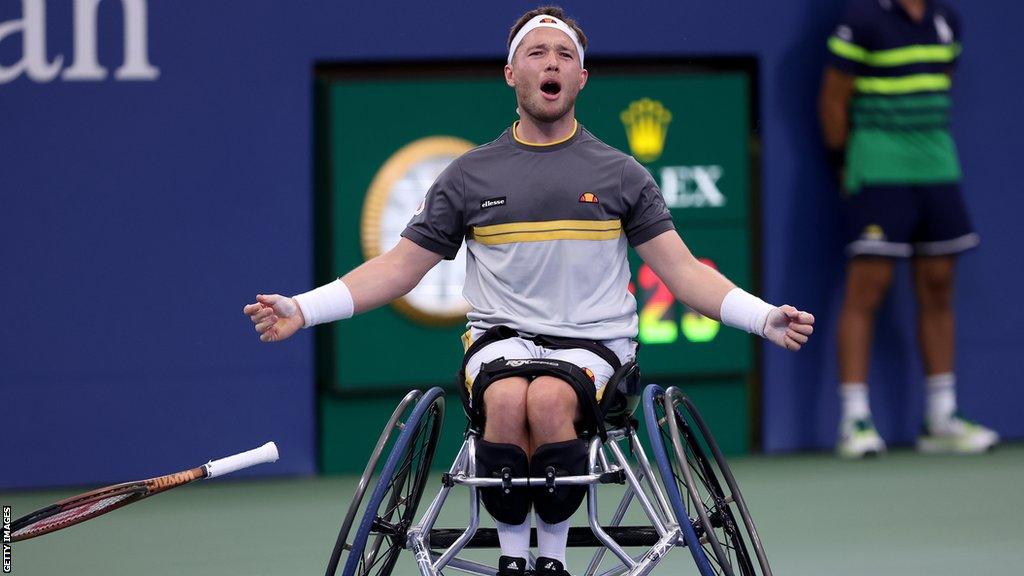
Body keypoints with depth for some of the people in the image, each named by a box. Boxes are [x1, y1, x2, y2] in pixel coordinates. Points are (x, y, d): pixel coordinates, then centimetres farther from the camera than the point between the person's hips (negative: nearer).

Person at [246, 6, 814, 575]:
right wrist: (303, 309, 0)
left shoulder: (620, 174, 10)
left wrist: (764, 317, -8)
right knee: (507, 400, -34)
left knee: (549, 398, -35)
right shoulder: (470, 175, 11)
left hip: (592, 341, -1)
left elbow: (683, 270, 7)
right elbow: (400, 267, 12)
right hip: (501, 336, 1)